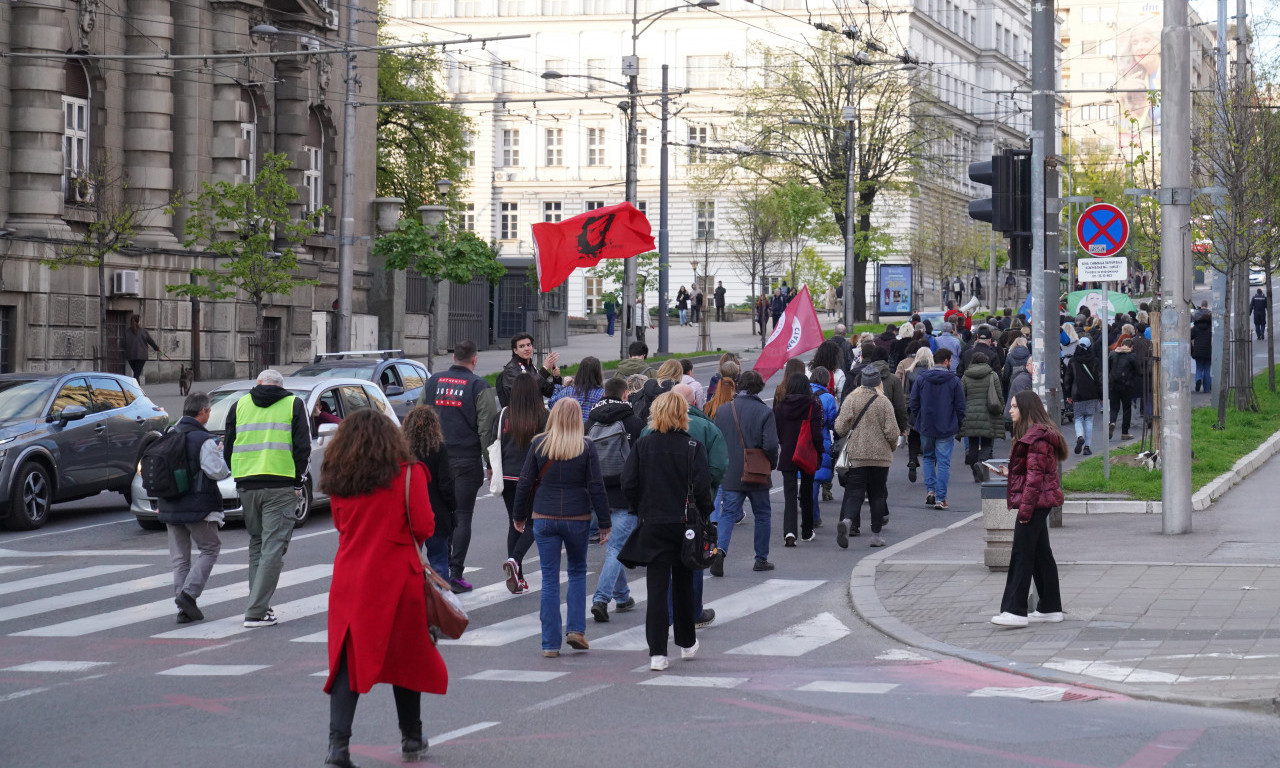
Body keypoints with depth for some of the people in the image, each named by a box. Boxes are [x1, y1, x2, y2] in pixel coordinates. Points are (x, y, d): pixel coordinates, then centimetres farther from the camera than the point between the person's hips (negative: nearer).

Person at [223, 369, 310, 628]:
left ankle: (259, 605, 17)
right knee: (273, 548, -4)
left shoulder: (239, 405, 14)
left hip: (247, 486, 3)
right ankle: (257, 611, -11)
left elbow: (227, 448, 13)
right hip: (281, 486, -3)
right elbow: (303, 447, -2)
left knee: (256, 545, 17)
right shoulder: (294, 405, 7)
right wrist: (298, 482, 4)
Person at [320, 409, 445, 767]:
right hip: (396, 576, -2)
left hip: (350, 579, 2)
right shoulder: (407, 473, -8)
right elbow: (424, 526, -9)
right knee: (406, 656, 15)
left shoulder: (338, 479, 1)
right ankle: (411, 739, 28)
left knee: (348, 660, 4)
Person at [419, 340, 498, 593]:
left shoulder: (433, 382, 8)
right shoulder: (478, 386, -6)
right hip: (466, 460, -4)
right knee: (462, 516, -1)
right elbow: (487, 427, -9)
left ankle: (440, 570, 12)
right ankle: (455, 574, -5)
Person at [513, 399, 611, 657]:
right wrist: (605, 523, 3)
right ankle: (575, 629, 7)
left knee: (550, 579, 4)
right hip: (577, 519, 0)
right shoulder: (586, 448, -4)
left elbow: (525, 483, 2)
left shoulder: (539, 445, -2)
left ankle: (550, 644, 3)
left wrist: (520, 516, 15)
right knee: (577, 572, 19)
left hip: (544, 519, 0)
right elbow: (597, 488, -4)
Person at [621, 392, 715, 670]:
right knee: (683, 585, 17)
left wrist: (643, 511, 9)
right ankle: (687, 643, 30)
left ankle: (657, 652, -8)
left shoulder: (643, 445, -3)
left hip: (652, 525, 0)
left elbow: (629, 485, -5)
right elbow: (702, 488, -12)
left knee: (656, 588, 0)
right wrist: (701, 518, 3)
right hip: (685, 523, 0)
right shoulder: (693, 447, -7)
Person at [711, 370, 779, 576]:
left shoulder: (723, 411, 1)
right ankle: (761, 559, 19)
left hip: (731, 474, 2)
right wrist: (771, 465, 3)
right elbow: (770, 445, -16)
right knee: (762, 515, 14)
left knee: (728, 514, 2)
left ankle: (720, 549, -23)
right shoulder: (764, 412, -9)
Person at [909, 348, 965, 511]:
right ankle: (940, 498, -2)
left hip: (926, 428, 2)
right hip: (947, 429, -2)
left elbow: (913, 404, 2)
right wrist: (958, 424, 11)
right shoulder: (954, 381, -5)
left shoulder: (921, 379, 0)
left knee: (928, 458, 20)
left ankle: (930, 490, 8)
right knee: (944, 462, 2)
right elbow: (960, 406, -3)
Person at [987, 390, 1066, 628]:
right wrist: (1009, 472, 13)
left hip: (1034, 502, -11)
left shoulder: (1038, 437, -16)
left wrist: (1025, 507, -22)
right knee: (1041, 554, 13)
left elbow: (1035, 474, -20)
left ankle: (1015, 611, -13)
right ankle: (1051, 608, 18)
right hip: (1039, 503, 11)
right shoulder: (1032, 434, 17)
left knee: (1021, 555, -11)